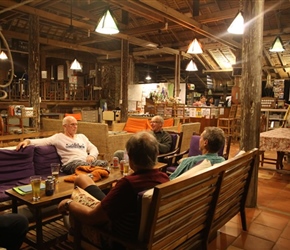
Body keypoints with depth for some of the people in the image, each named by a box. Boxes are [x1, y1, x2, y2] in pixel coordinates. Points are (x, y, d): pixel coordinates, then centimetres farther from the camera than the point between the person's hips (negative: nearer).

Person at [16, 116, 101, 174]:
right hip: (71, 162, -5)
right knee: (85, 166, -40)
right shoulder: (58, 137, 13)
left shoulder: (81, 136, 28)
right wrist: (28, 141, -18)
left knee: (104, 164, -27)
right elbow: (43, 141, 0)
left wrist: (91, 156, 1)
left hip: (87, 160, 5)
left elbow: (93, 148, 24)